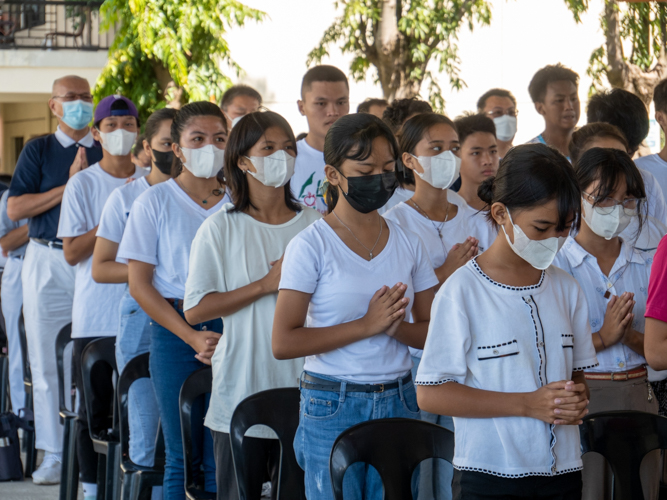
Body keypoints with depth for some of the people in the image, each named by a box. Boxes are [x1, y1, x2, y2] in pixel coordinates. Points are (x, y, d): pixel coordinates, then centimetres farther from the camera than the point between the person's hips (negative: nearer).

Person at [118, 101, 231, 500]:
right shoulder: (155, 203, 2)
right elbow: (139, 284, -2)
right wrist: (192, 336, -11)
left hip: (230, 330, 2)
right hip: (175, 329, -2)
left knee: (222, 456, -1)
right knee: (182, 455, 0)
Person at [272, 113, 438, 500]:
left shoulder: (408, 243, 7)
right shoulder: (311, 246, -7)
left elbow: (432, 330, 11)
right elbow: (284, 343, -13)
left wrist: (394, 326, -11)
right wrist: (366, 325, -16)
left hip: (399, 403, 4)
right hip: (332, 408, -4)